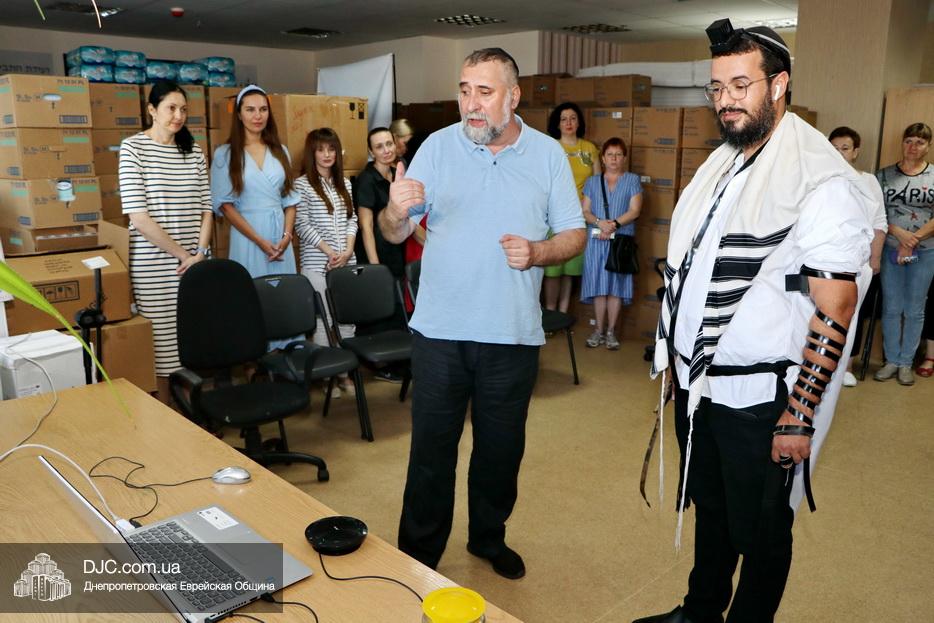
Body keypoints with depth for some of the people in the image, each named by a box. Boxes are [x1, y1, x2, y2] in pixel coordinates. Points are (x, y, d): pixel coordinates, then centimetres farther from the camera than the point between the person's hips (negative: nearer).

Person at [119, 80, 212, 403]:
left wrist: (200, 252, -5)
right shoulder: (133, 147, -5)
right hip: (154, 261, -4)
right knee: (161, 339, 2)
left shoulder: (194, 151, 9)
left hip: (194, 261, 4)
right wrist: (182, 254, -11)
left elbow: (205, 208, 9)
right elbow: (138, 216, -13)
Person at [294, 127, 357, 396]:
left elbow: (352, 219, 12)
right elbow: (302, 225, -8)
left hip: (347, 261, 5)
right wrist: (329, 251, -12)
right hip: (317, 263, -5)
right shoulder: (301, 184, -2)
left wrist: (348, 249, -4)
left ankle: (344, 370, 13)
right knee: (322, 318, -4)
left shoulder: (344, 183, 15)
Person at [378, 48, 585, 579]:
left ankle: (489, 537, 39)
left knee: (501, 449, 16)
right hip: (440, 330, -1)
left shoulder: (549, 154, 2)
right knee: (431, 449, 8)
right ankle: (418, 556, 27)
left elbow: (575, 234, 4)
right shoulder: (438, 146, -1)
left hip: (514, 335, 1)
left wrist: (538, 252, -17)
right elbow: (395, 234, -5)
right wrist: (396, 211, -28)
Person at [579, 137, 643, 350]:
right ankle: (599, 330, 11)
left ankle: (611, 331, 9)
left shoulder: (632, 180, 7)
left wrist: (614, 224, -17)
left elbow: (634, 210, -4)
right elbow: (585, 211, 6)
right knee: (598, 285, 2)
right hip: (597, 240, 2)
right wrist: (600, 222, -14)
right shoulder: (592, 182, 13)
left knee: (616, 286, 0)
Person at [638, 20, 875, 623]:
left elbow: (834, 310, -19)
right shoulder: (721, 165, 8)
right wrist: (674, 356, 14)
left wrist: (799, 417, -19)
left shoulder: (821, 180, -17)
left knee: (759, 531, 12)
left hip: (759, 398, -7)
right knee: (709, 510, 23)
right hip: (697, 384, 8)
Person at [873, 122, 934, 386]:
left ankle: (906, 363, 16)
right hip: (891, 248, 0)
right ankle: (891, 360, 15)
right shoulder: (885, 175, 4)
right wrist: (899, 233, -17)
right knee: (891, 308, 4)